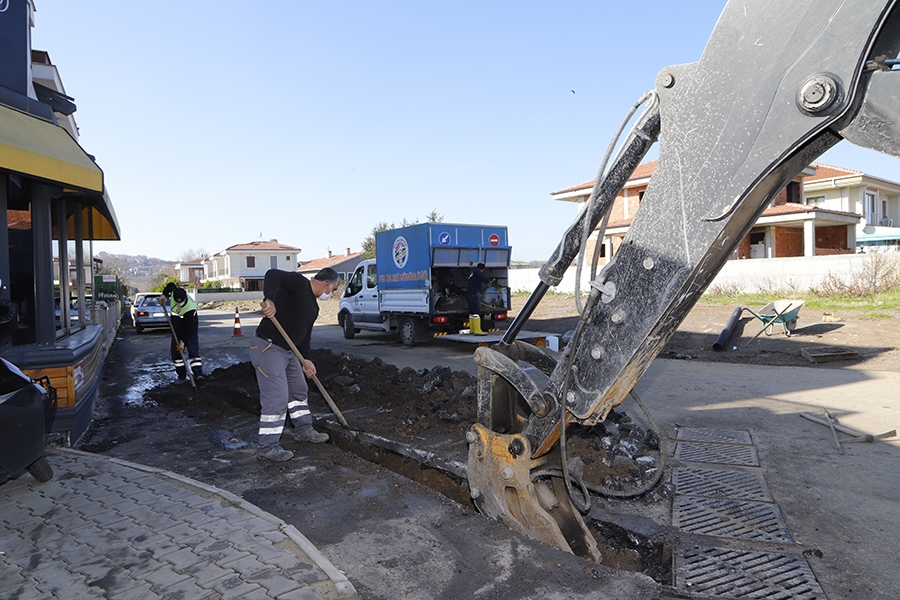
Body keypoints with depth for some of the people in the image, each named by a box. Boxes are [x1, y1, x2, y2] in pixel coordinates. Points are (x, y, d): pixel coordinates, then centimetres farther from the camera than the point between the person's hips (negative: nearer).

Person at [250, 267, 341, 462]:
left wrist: (306, 360, 4)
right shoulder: (299, 282, -12)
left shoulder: (313, 307, 16)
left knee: (299, 390, 21)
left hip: (288, 351, 10)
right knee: (277, 398, -9)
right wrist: (269, 300, -46)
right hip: (268, 348, -10)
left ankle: (304, 430, 38)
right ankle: (267, 447, 3)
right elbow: (273, 274, -28)